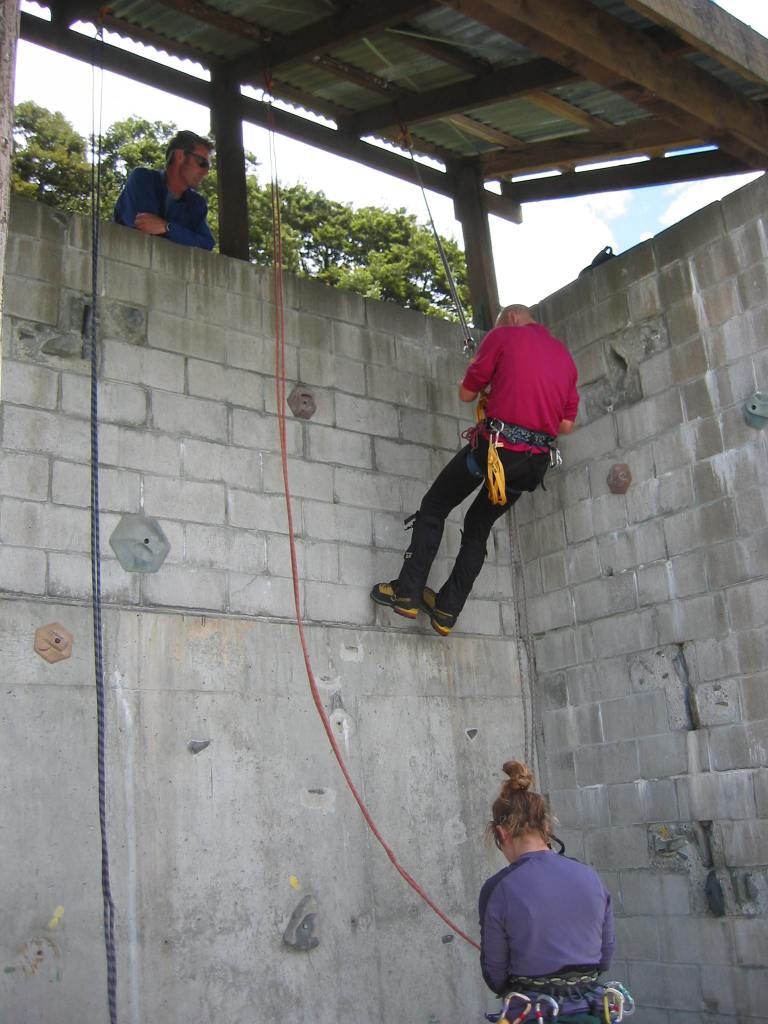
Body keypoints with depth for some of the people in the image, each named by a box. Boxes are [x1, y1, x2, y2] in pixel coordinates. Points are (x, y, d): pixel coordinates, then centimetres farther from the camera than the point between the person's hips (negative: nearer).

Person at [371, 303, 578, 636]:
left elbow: (467, 393, 4)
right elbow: (567, 424, 17)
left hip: (496, 445, -6)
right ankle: (447, 610, 17)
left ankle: (408, 592, 7)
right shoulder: (564, 354, 18)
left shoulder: (504, 335, 2)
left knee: (434, 507, 11)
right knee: (478, 527, 19)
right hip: (536, 460, 6)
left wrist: (474, 372, 24)